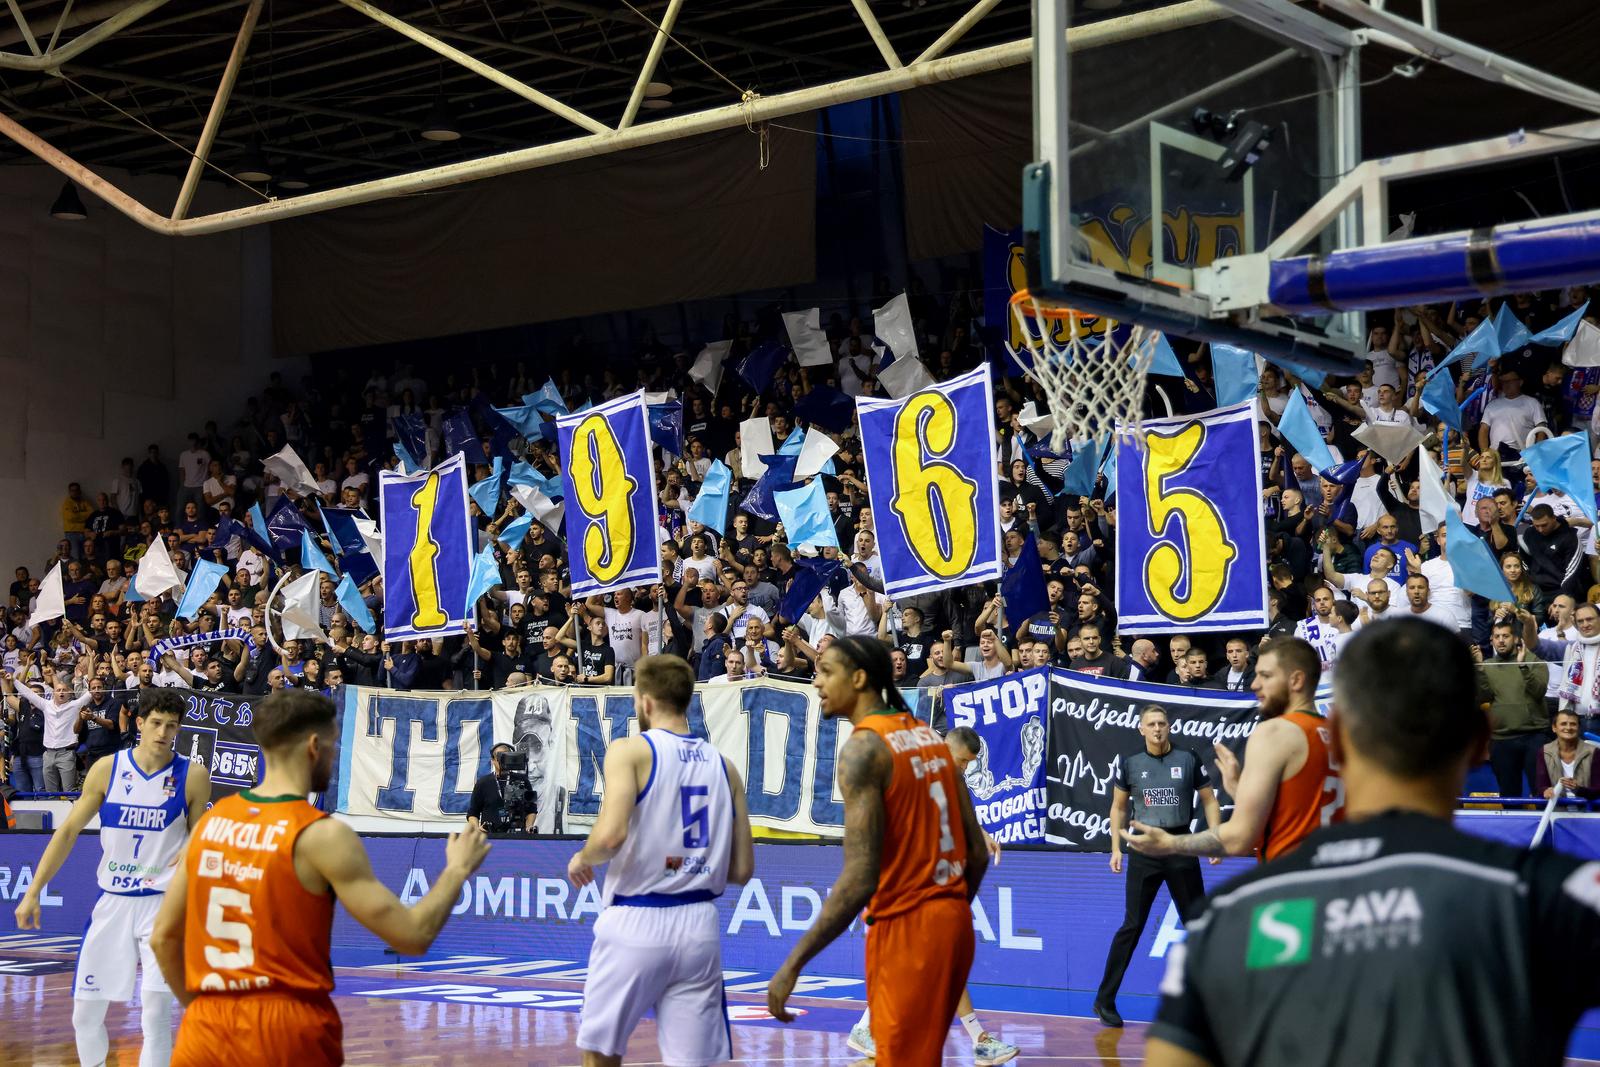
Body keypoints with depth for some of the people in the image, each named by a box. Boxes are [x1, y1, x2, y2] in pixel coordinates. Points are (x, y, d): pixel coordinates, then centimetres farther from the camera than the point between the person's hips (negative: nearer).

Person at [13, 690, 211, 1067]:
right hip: (112, 901, 3)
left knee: (155, 1013, -12)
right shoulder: (107, 769, -2)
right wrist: (33, 892, 0)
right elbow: (69, 831, 3)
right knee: (85, 1013, 6)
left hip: (163, 903, -2)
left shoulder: (193, 775, -5)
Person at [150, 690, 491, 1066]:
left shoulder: (210, 821, 6)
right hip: (287, 1035, -5)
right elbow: (412, 935, -10)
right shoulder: (322, 835, -10)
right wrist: (457, 869, 5)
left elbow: (163, 938, 12)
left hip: (206, 1033, 5)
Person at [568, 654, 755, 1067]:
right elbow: (742, 870, 9)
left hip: (636, 922, -4)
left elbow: (611, 835, -21)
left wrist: (582, 858, 0)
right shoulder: (722, 764, 8)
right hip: (699, 925, 4)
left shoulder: (630, 750, -6)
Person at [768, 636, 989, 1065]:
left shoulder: (864, 747, -15)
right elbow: (978, 852, 11)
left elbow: (860, 877, -22)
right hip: (953, 919, 9)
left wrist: (793, 964, -19)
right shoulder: (929, 736, 10)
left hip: (905, 928, -8)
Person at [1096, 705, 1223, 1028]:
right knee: (1132, 926, 0)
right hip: (1144, 849, 0)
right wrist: (1116, 848, 5)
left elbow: (1209, 801, 7)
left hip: (1182, 849, 0)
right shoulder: (1130, 763, 4)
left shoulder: (1188, 760, 2)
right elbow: (1118, 807, 13)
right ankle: (1104, 1000, 8)